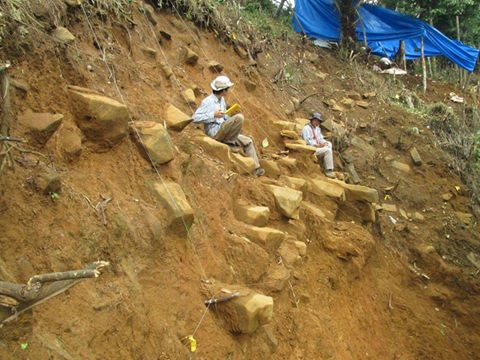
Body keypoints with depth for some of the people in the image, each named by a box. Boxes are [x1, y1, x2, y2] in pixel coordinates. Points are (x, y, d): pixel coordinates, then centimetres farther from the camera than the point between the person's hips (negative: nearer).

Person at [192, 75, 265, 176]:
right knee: (239, 117, -25)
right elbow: (195, 117, -19)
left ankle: (256, 168, 12)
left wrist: (230, 118, 3)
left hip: (223, 131, 9)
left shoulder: (222, 100, 12)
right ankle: (231, 142, -10)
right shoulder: (207, 101, -14)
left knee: (248, 141, 9)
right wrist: (213, 115, -24)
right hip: (214, 132, -9)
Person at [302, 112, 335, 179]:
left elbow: (321, 139, 17)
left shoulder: (317, 129, 21)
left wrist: (325, 143, -6)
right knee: (327, 150, -25)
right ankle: (328, 171, -21)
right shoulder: (306, 128, -6)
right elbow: (308, 141, -17)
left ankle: (329, 170, -17)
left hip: (318, 147, 9)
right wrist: (317, 145, -21)